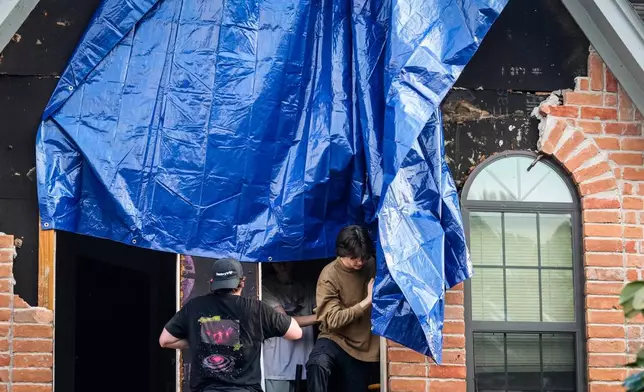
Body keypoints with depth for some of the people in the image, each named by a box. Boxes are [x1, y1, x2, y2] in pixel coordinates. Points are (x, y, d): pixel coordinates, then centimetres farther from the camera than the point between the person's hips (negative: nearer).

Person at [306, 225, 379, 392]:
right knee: (317, 365, -38)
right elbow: (333, 320, -20)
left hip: (364, 346, 5)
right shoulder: (329, 276, -15)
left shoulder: (371, 266, 0)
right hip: (336, 339, -5)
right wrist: (367, 300, -23)